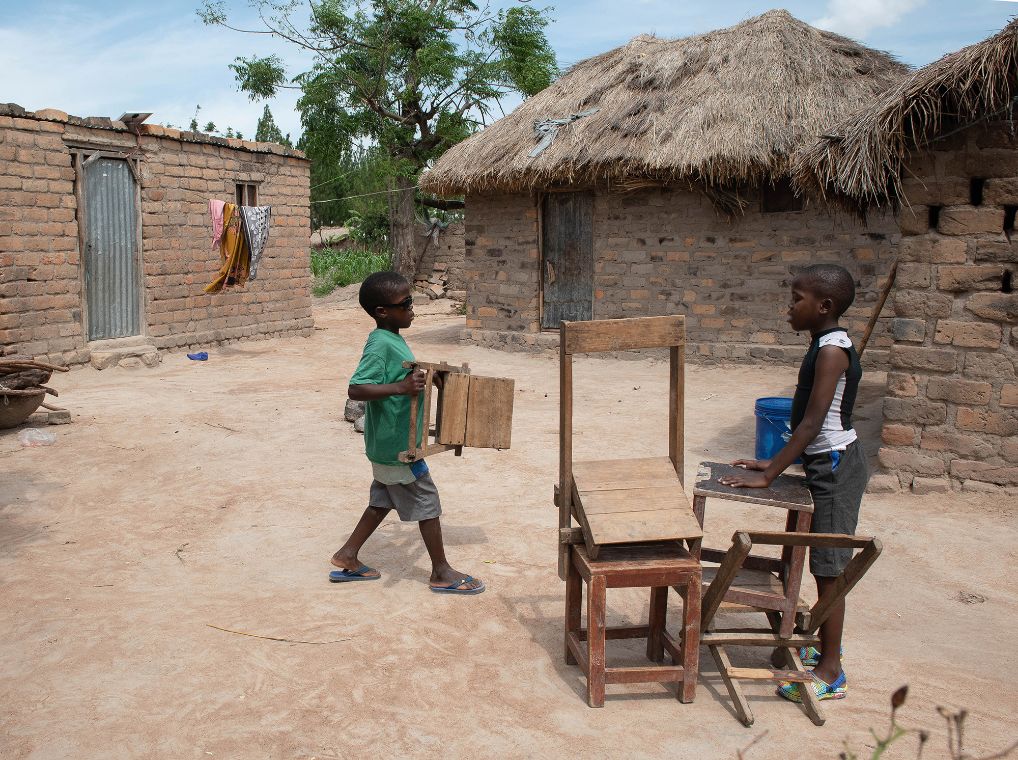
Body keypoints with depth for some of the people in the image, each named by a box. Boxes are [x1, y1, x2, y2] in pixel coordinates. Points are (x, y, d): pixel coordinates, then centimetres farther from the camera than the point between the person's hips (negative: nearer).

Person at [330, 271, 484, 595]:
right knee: (427, 502, 2)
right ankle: (442, 573, 16)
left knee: (382, 501, 19)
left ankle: (346, 558, 28)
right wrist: (401, 387, -40)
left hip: (388, 443, 10)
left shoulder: (392, 339, 8)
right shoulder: (381, 345, -23)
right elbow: (356, 388, -31)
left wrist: (420, 379, 19)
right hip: (396, 445, -10)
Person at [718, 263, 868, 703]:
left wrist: (768, 476, -22)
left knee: (827, 569, -2)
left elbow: (813, 423, -24)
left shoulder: (832, 350, -21)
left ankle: (831, 674, 9)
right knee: (823, 567, 19)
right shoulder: (826, 345, 9)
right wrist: (775, 462, 13)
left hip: (835, 467, -10)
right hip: (826, 464, 10)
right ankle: (826, 649, 33)